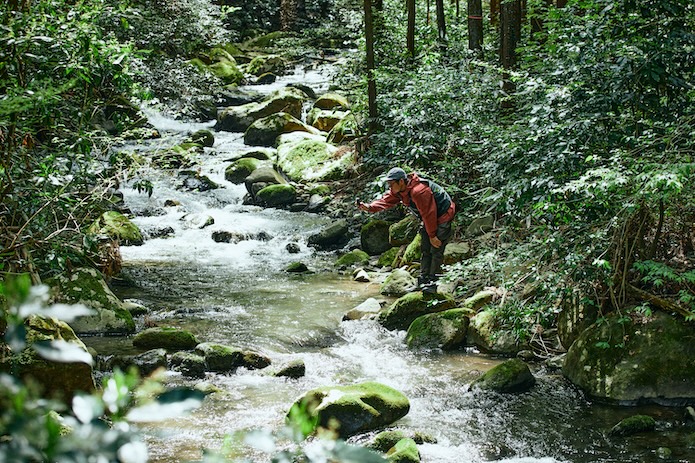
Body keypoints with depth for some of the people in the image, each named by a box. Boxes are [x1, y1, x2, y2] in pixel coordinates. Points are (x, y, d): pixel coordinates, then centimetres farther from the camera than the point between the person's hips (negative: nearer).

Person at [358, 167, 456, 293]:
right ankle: (423, 281, 14)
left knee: (436, 250, -9)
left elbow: (428, 214, -28)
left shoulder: (419, 191, -33)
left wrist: (432, 236, -21)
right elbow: (386, 201, -7)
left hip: (442, 217, -10)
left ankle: (432, 283, -4)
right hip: (429, 219, 10)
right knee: (425, 249, 9)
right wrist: (369, 207, -25)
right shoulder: (398, 190, -4)